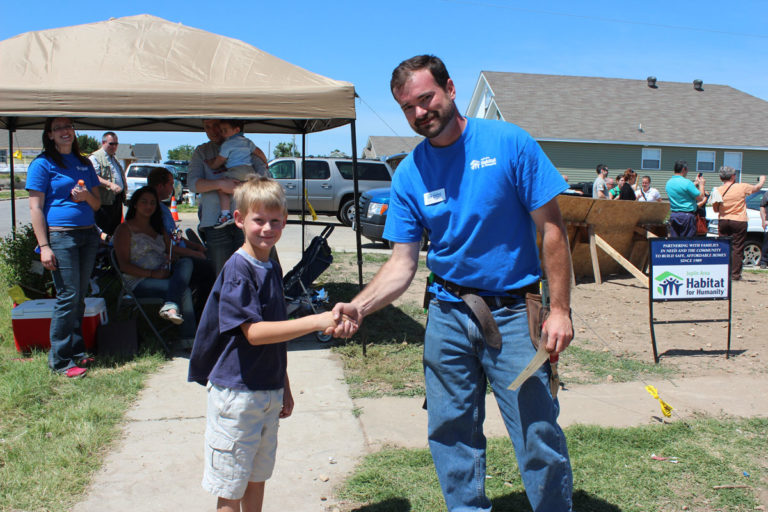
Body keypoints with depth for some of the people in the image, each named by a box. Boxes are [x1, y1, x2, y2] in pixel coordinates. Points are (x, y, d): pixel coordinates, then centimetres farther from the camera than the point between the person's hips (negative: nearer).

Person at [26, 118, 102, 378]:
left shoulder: (84, 163, 16)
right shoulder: (42, 163, -2)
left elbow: (97, 204, 17)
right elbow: (36, 208, -6)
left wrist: (86, 196, -7)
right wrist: (44, 246, -13)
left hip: (88, 234, 6)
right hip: (60, 236, -6)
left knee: (80, 296, 10)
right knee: (68, 297, -8)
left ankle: (76, 351, 19)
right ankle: (60, 359, 1)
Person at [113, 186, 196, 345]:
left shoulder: (158, 228, 25)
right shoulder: (124, 229, 4)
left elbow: (170, 253, 22)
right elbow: (124, 266, -6)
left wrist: (170, 258, -6)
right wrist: (152, 274, -18)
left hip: (163, 275, 6)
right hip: (139, 282, -6)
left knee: (186, 262, -29)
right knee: (185, 291, -31)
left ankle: (170, 306, -44)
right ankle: (188, 338, -34)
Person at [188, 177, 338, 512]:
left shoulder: (273, 268, 7)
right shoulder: (237, 269, -17)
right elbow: (253, 332, -26)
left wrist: (284, 388, 18)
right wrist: (315, 322, -31)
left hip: (269, 392, 7)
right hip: (236, 392, -7)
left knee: (258, 476, 20)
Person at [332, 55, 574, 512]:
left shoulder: (509, 143, -8)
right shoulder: (410, 174, 2)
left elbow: (552, 228, -6)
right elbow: (403, 263, 1)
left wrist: (560, 310, -11)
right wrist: (359, 307, -15)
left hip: (513, 311, -3)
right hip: (447, 314, 4)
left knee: (539, 435, 0)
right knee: (452, 434, 13)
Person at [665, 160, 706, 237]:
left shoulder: (668, 182, 8)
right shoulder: (686, 182, -14)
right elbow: (700, 197, -8)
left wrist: (695, 183, 25)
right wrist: (701, 184, 6)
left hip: (673, 215, 7)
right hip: (687, 215, -6)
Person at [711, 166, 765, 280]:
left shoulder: (718, 191, -1)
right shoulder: (742, 187, -7)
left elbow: (715, 209, 6)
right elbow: (756, 188, 13)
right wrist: (762, 180, 33)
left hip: (723, 221, 3)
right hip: (739, 221, -3)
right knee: (737, 248, 2)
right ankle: (735, 274, 2)